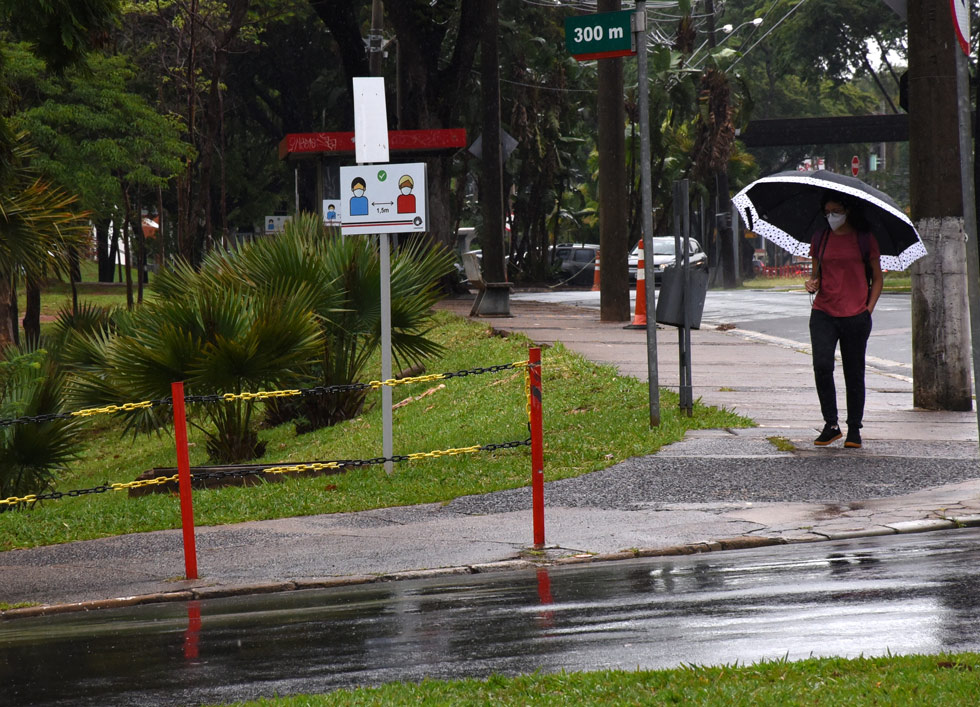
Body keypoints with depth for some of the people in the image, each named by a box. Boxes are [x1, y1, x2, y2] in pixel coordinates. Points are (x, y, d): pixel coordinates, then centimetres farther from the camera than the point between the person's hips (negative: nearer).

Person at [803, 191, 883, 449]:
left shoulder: (865, 239, 4)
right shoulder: (820, 239, 11)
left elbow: (877, 279, 8)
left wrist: (869, 309, -3)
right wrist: (812, 283, -2)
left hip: (856, 316, -2)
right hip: (823, 312, 2)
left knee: (854, 373, 3)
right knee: (822, 366, -15)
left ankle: (854, 429, 15)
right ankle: (831, 425, -5)